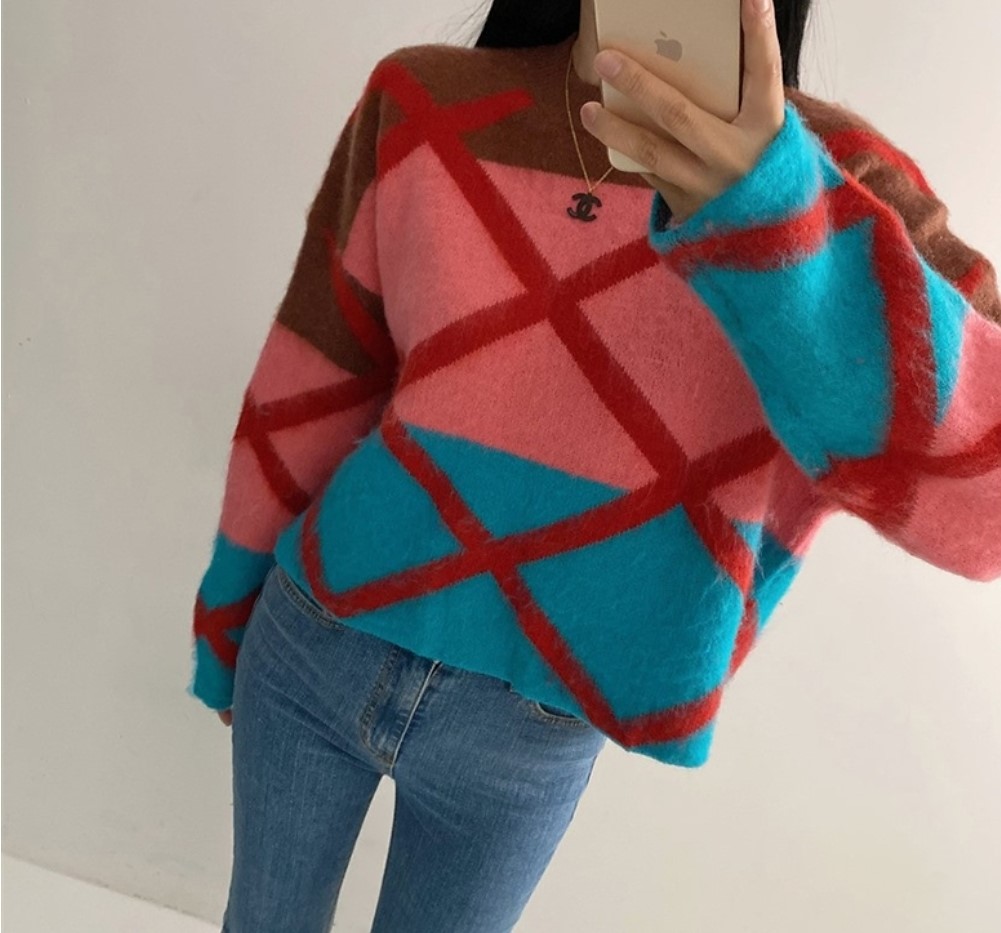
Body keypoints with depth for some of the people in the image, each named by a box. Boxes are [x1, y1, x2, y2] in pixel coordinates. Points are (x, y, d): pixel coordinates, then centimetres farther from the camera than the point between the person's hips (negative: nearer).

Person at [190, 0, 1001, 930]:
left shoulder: (833, 175, -12)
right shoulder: (422, 106, -9)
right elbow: (309, 391, -3)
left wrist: (774, 222, -40)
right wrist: (228, 621, 8)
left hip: (529, 741, -1)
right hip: (313, 642, 2)